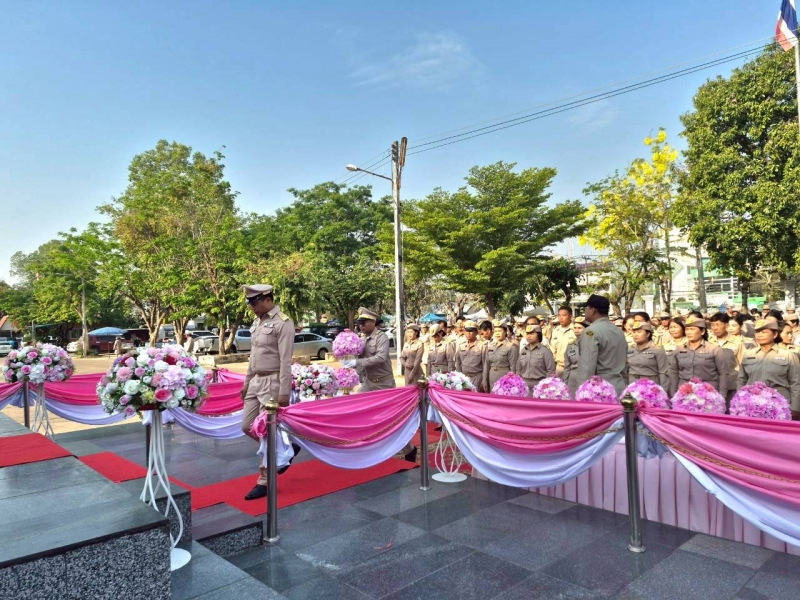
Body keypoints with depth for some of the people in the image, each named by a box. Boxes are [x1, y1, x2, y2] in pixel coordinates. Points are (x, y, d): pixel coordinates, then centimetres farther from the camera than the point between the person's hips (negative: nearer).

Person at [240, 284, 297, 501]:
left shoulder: (283, 323, -14)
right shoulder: (257, 322, 12)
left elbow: (285, 361, -18)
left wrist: (284, 392, -20)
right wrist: (246, 382, 19)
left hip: (273, 382, -9)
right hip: (256, 381, 9)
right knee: (248, 427, 12)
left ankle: (264, 482, 11)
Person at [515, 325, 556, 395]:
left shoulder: (545, 351, -4)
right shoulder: (523, 350, 11)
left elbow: (551, 371, -6)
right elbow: (518, 370, 16)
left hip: (539, 386, -5)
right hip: (524, 385, 5)